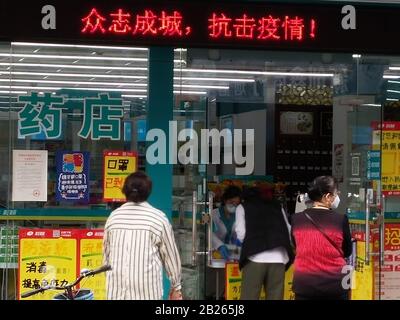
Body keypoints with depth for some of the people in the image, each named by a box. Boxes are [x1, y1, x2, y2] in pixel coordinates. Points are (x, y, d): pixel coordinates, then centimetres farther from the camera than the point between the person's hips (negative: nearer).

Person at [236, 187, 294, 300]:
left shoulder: (243, 207, 15)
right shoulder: (277, 206, 22)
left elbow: (241, 234, 4)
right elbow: (288, 231, 14)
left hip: (255, 256, -2)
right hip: (278, 258, 3)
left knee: (249, 296, -2)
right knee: (275, 296, 3)